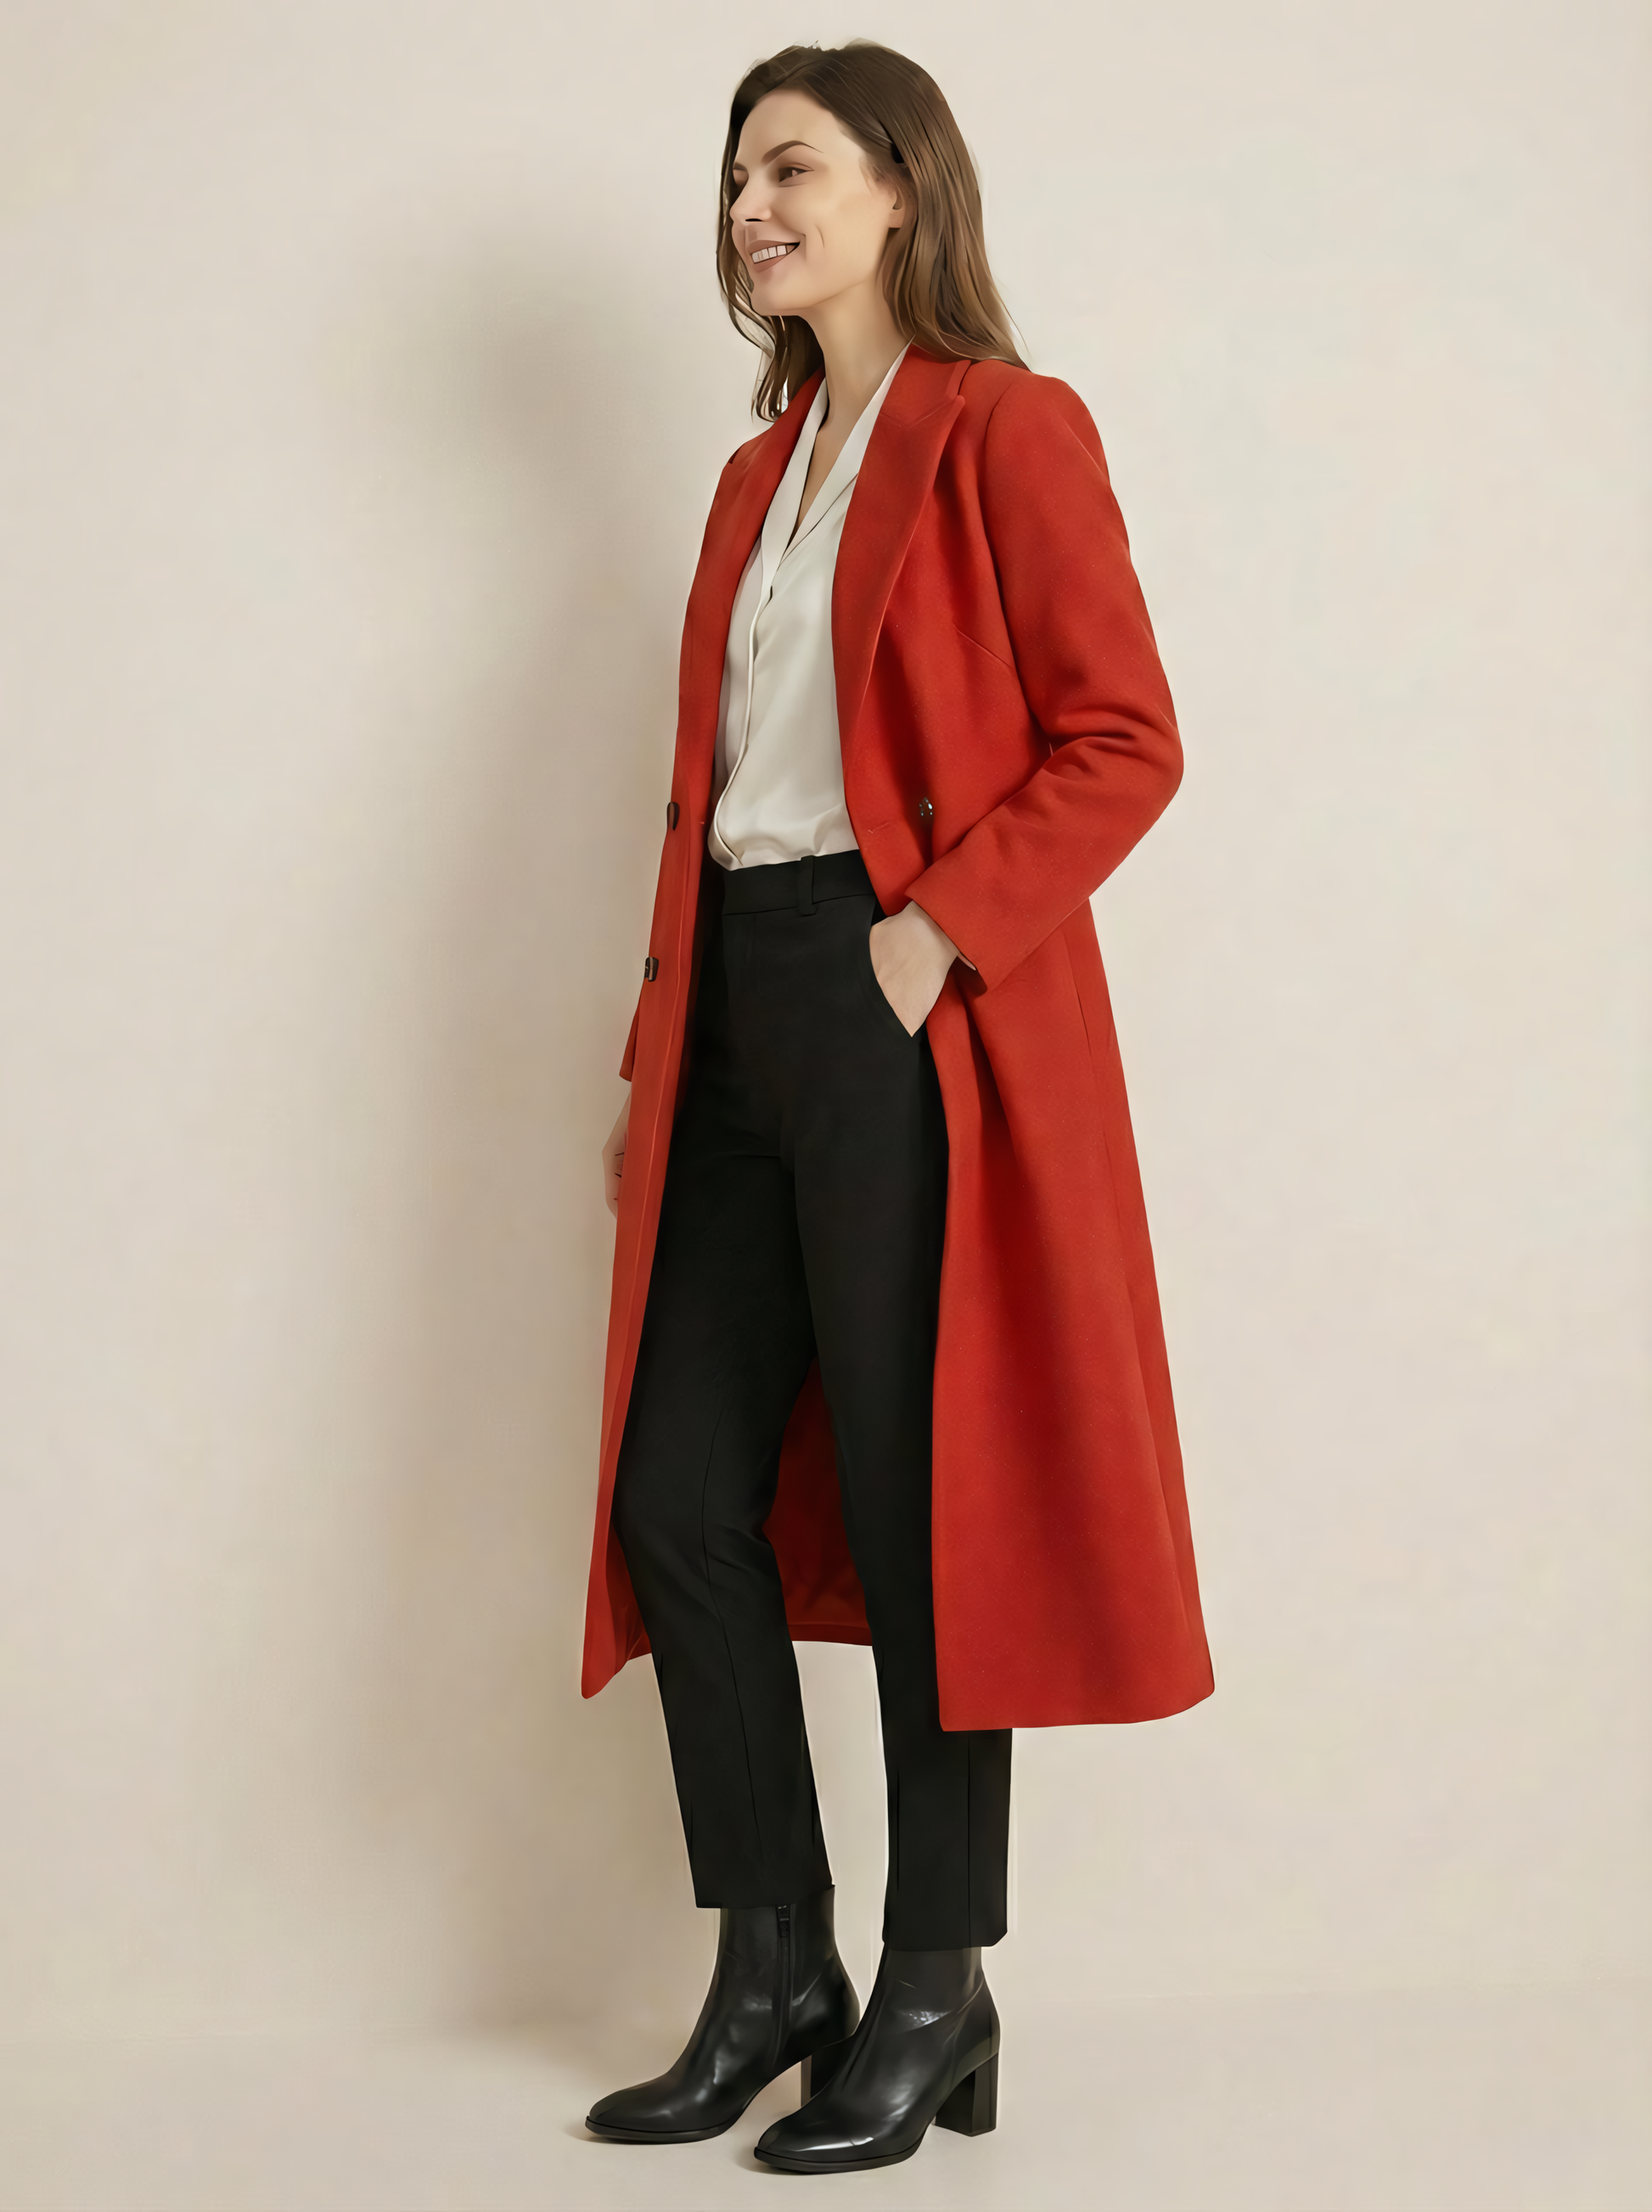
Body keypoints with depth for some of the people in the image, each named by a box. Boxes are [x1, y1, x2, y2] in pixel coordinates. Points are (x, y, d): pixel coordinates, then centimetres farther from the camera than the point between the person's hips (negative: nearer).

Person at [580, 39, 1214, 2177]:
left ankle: (938, 2003, 14)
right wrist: (659, 1050, 12)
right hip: (744, 1018, 8)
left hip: (911, 1028, -8)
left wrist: (937, 928, -18)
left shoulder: (1005, 431, -3)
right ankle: (774, 1977, 20)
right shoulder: (760, 474, 19)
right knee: (681, 1496, 7)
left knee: (922, 1509, 0)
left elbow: (1123, 741, -11)